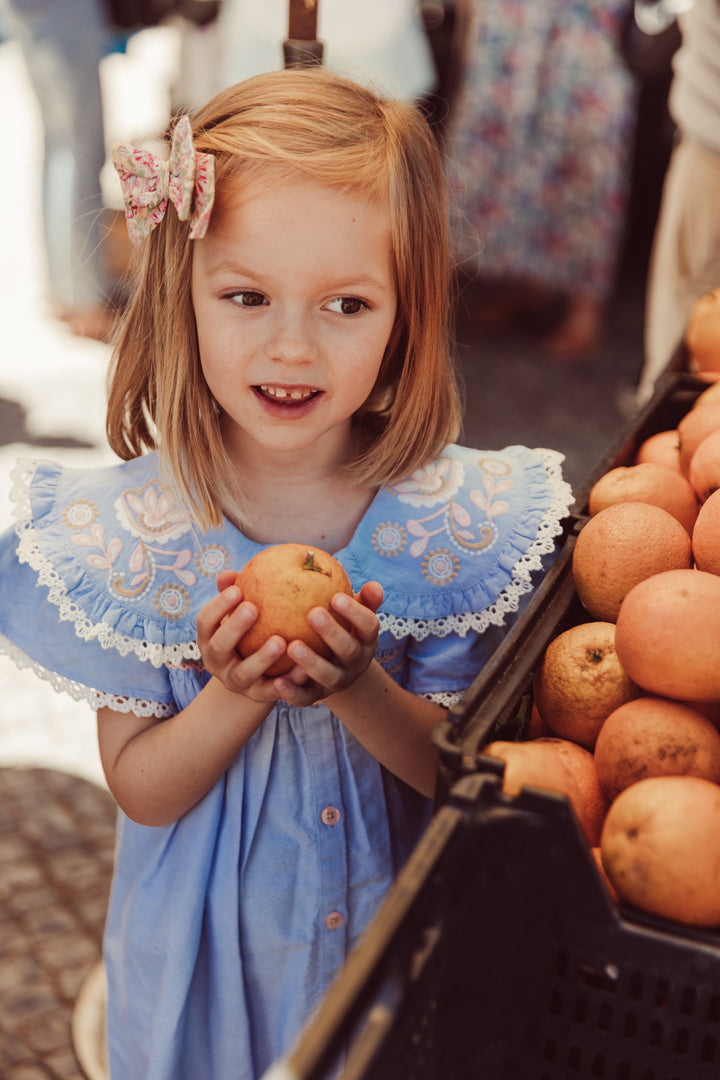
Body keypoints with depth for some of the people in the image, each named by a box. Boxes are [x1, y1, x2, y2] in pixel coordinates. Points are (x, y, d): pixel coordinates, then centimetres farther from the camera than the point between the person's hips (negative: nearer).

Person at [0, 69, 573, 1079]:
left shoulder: (458, 517, -17)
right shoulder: (130, 527, -18)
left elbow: (461, 769, -11)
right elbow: (141, 790, -11)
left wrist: (359, 689, -31)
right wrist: (237, 698, -31)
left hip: (396, 921, 1)